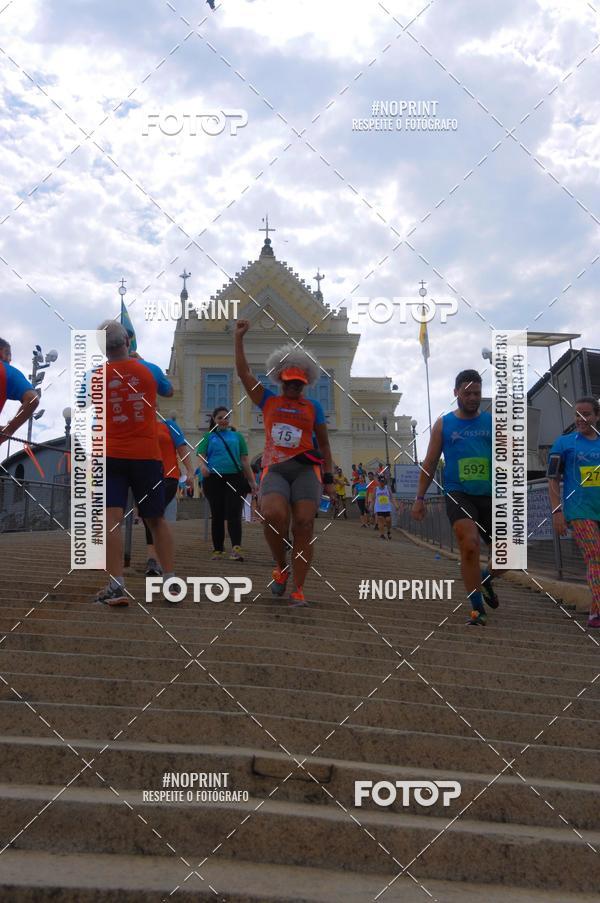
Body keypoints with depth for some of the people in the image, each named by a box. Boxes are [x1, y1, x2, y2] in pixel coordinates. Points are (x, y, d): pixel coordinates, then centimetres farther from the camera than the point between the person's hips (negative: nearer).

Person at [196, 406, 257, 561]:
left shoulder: (237, 436, 15)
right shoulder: (208, 436, 13)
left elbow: (244, 460, 12)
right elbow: (201, 455, 2)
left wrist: (252, 481, 5)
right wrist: (203, 466, -22)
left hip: (234, 478, -1)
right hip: (214, 479, 1)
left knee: (233, 514, -12)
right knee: (217, 516, 7)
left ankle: (236, 548, -23)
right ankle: (217, 550, 15)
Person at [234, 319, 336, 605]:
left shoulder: (313, 408, 15)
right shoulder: (268, 401, 16)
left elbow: (324, 445, 16)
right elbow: (243, 372, 13)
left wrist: (329, 479, 10)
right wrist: (239, 338, 9)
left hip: (305, 469, 0)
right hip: (275, 470, 0)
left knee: (303, 524, -12)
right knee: (273, 515, -27)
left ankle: (299, 589, -7)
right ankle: (281, 568, -1)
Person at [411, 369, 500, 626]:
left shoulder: (493, 421, 8)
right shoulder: (443, 424, 6)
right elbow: (429, 464, 10)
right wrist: (419, 498, 6)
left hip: (491, 495, 3)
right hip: (458, 494, -2)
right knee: (469, 546, -22)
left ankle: (485, 577, 38)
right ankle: (477, 609, -8)